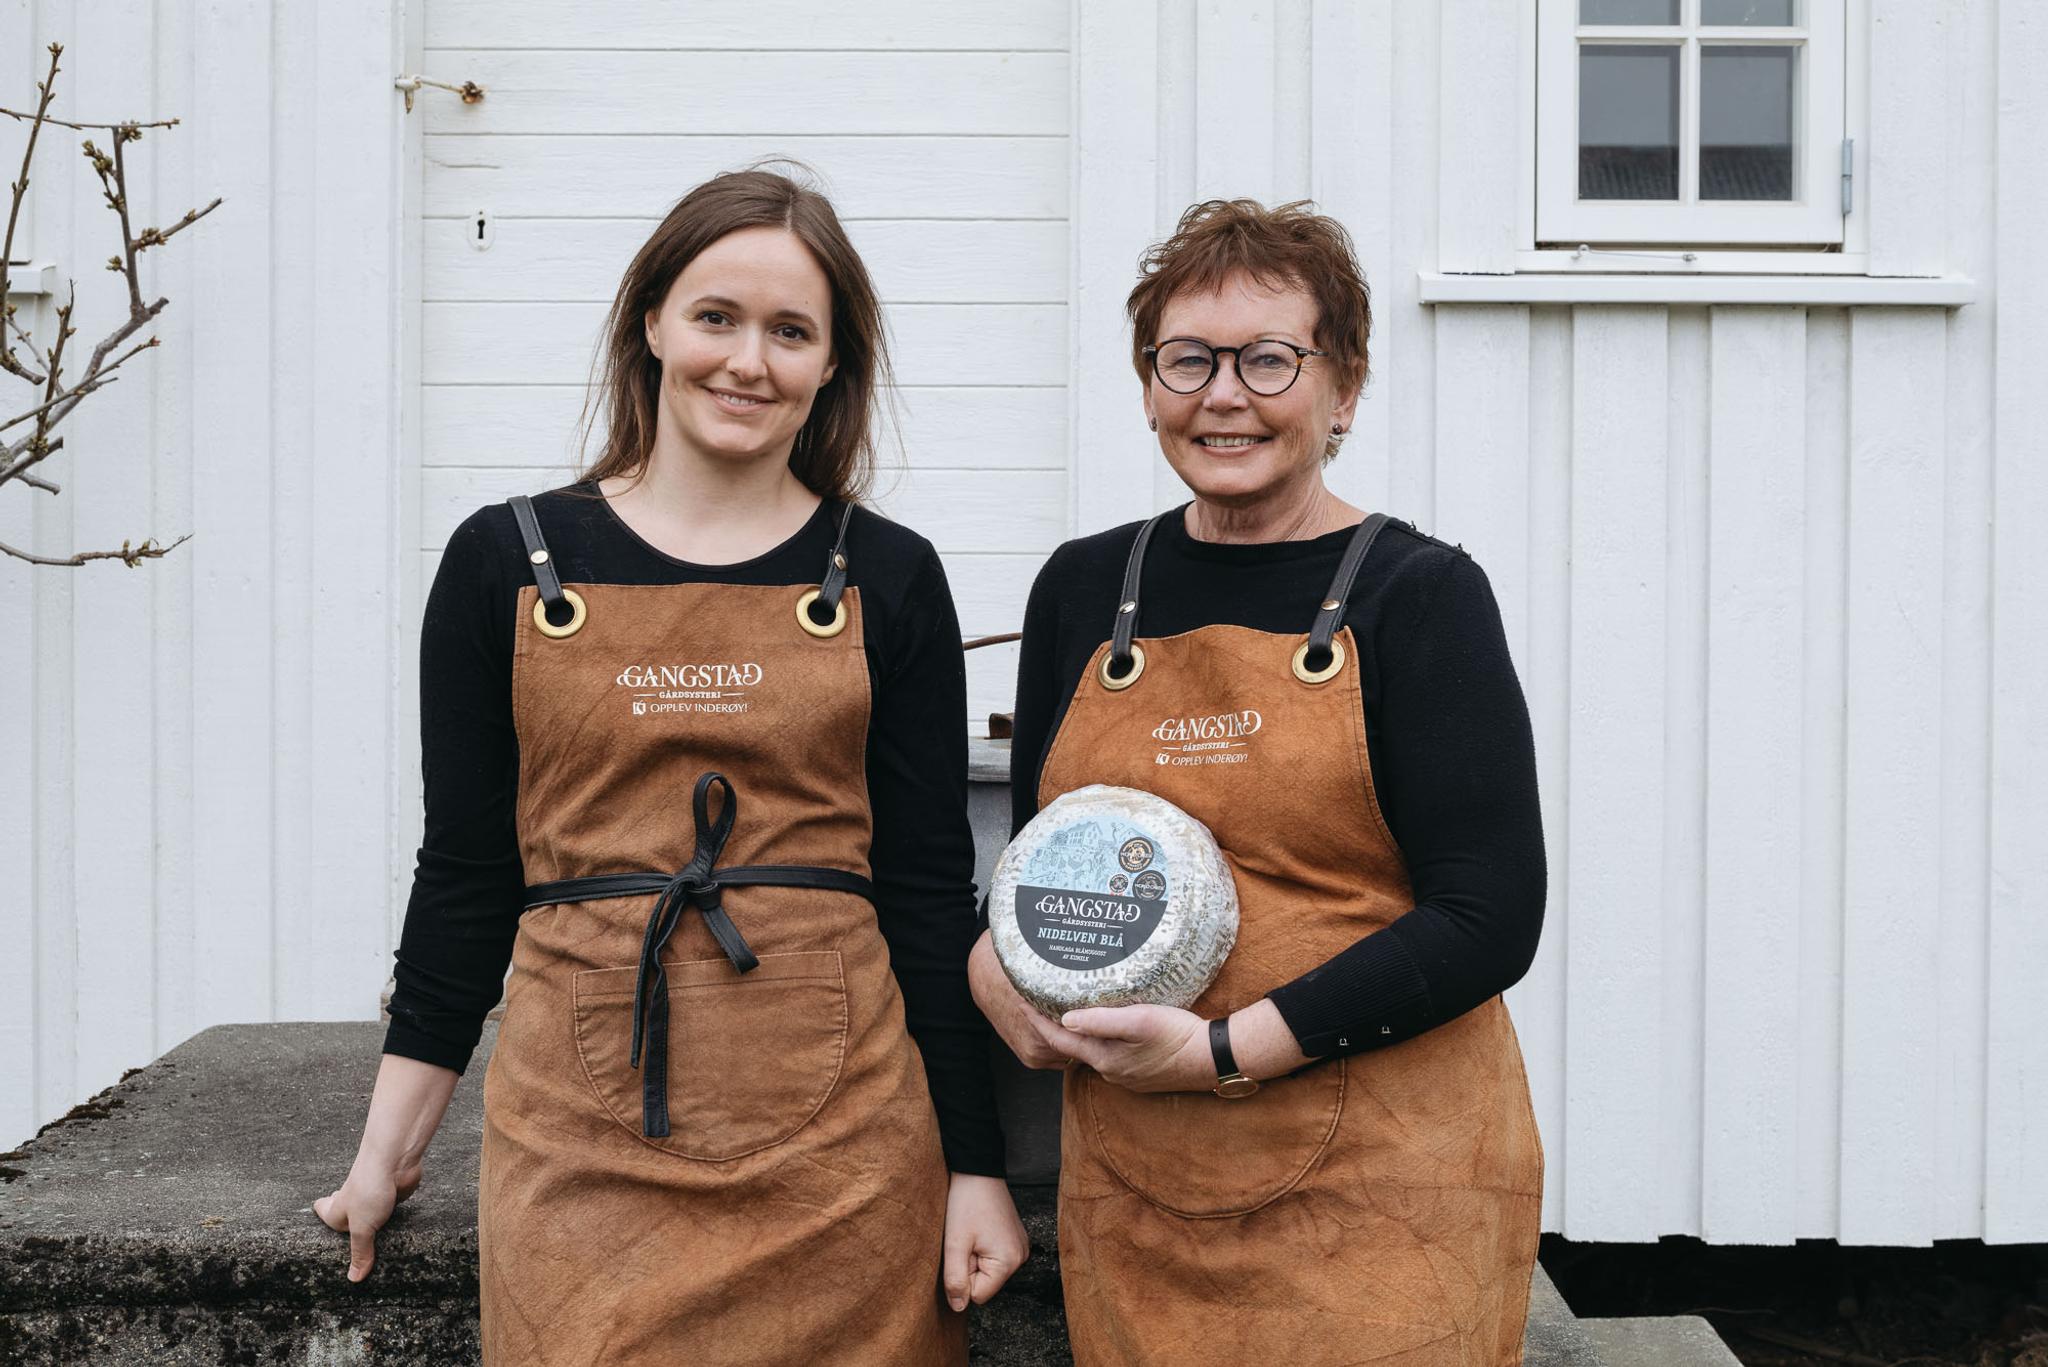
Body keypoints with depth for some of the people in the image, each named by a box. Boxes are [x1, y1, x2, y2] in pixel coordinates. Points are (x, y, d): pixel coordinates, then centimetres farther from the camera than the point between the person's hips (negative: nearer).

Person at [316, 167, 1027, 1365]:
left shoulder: (888, 579, 3)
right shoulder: (509, 561, 3)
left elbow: (932, 886, 3)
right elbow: (466, 869, 8)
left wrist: (976, 1167, 0)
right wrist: (390, 1144, 8)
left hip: (837, 1147, 0)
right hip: (581, 1140, 0)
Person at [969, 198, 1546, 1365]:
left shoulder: (1418, 592, -6)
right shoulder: (1084, 589, 7)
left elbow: (1491, 918, -11)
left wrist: (1222, 1050, -16)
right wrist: (996, 964, -4)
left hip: (1381, 1191, -3)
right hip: (1132, 1188, 4)